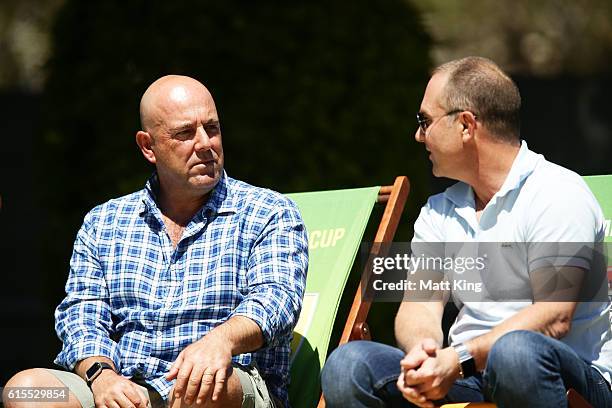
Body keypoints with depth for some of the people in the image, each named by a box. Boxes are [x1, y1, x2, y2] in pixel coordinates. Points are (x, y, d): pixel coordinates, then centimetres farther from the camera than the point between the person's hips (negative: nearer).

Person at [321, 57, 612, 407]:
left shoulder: (558, 194, -5)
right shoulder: (439, 212, 18)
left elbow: (554, 319, -16)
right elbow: (419, 305, 6)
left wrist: (459, 360, -24)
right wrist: (420, 351, -18)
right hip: (468, 379, 6)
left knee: (515, 352, -41)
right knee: (347, 364, -17)